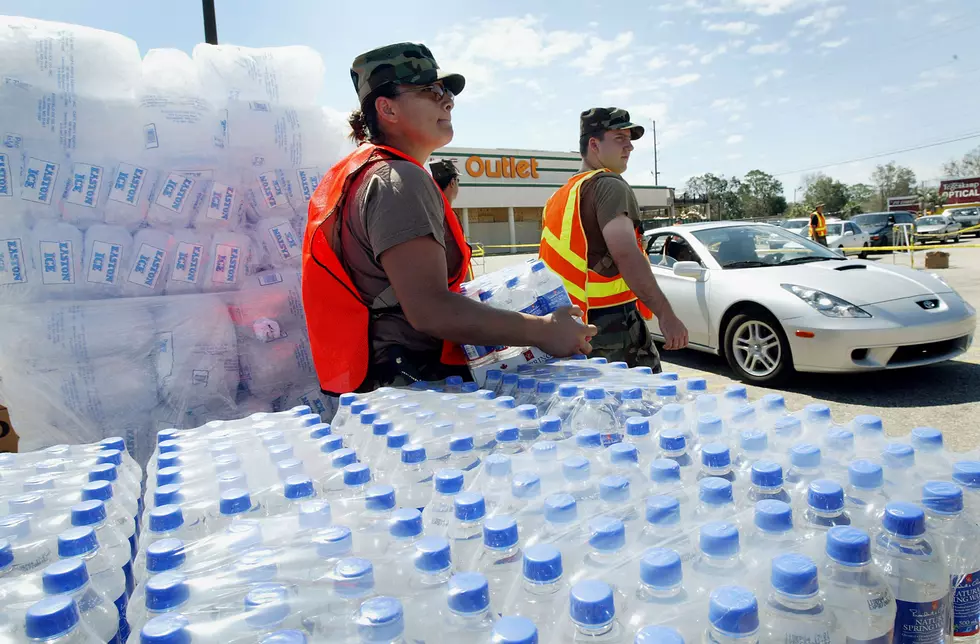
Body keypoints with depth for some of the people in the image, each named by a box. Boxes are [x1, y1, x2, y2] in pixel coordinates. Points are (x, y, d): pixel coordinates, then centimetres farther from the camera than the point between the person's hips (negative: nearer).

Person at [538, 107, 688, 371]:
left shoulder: (560, 197, 18)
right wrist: (666, 315, -24)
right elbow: (626, 254, -23)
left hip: (575, 327, 9)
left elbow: (551, 264, 20)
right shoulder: (608, 184, -9)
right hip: (613, 324, -9)